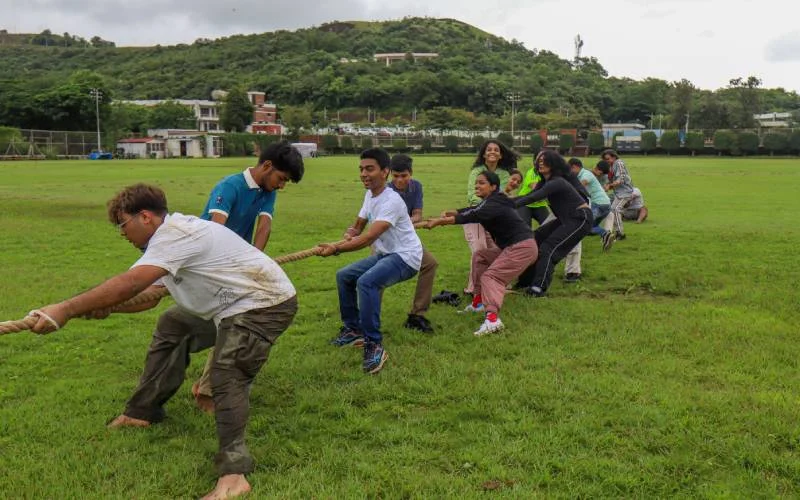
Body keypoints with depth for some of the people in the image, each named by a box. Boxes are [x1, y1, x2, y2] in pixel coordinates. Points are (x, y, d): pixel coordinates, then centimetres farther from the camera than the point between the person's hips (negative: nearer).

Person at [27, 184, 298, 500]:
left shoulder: (175, 233, -22)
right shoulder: (171, 236, 11)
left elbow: (130, 283, -34)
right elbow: (149, 294, 7)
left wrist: (65, 310, -33)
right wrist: (105, 306, -9)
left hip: (266, 302, -11)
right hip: (230, 304, 11)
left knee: (227, 376, -26)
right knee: (171, 330, 22)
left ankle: (233, 472, -26)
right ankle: (143, 411, 33)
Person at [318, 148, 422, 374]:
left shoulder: (391, 201, -24)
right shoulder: (369, 194, 6)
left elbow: (369, 238, -31)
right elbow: (359, 224, 18)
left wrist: (336, 249, -36)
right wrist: (349, 235, -5)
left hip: (405, 257, -10)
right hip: (384, 254, 10)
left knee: (366, 281, -33)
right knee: (344, 276, 13)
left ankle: (374, 345, -25)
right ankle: (353, 330, 25)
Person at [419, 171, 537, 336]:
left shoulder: (493, 205, -19)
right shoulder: (490, 202, 12)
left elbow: (469, 217, -28)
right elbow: (469, 211, 5)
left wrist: (438, 221, -32)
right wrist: (449, 213, -14)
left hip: (522, 247, -11)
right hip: (509, 246, 11)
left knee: (491, 276, -19)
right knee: (480, 257, 20)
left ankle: (492, 318, -36)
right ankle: (479, 301, 20)